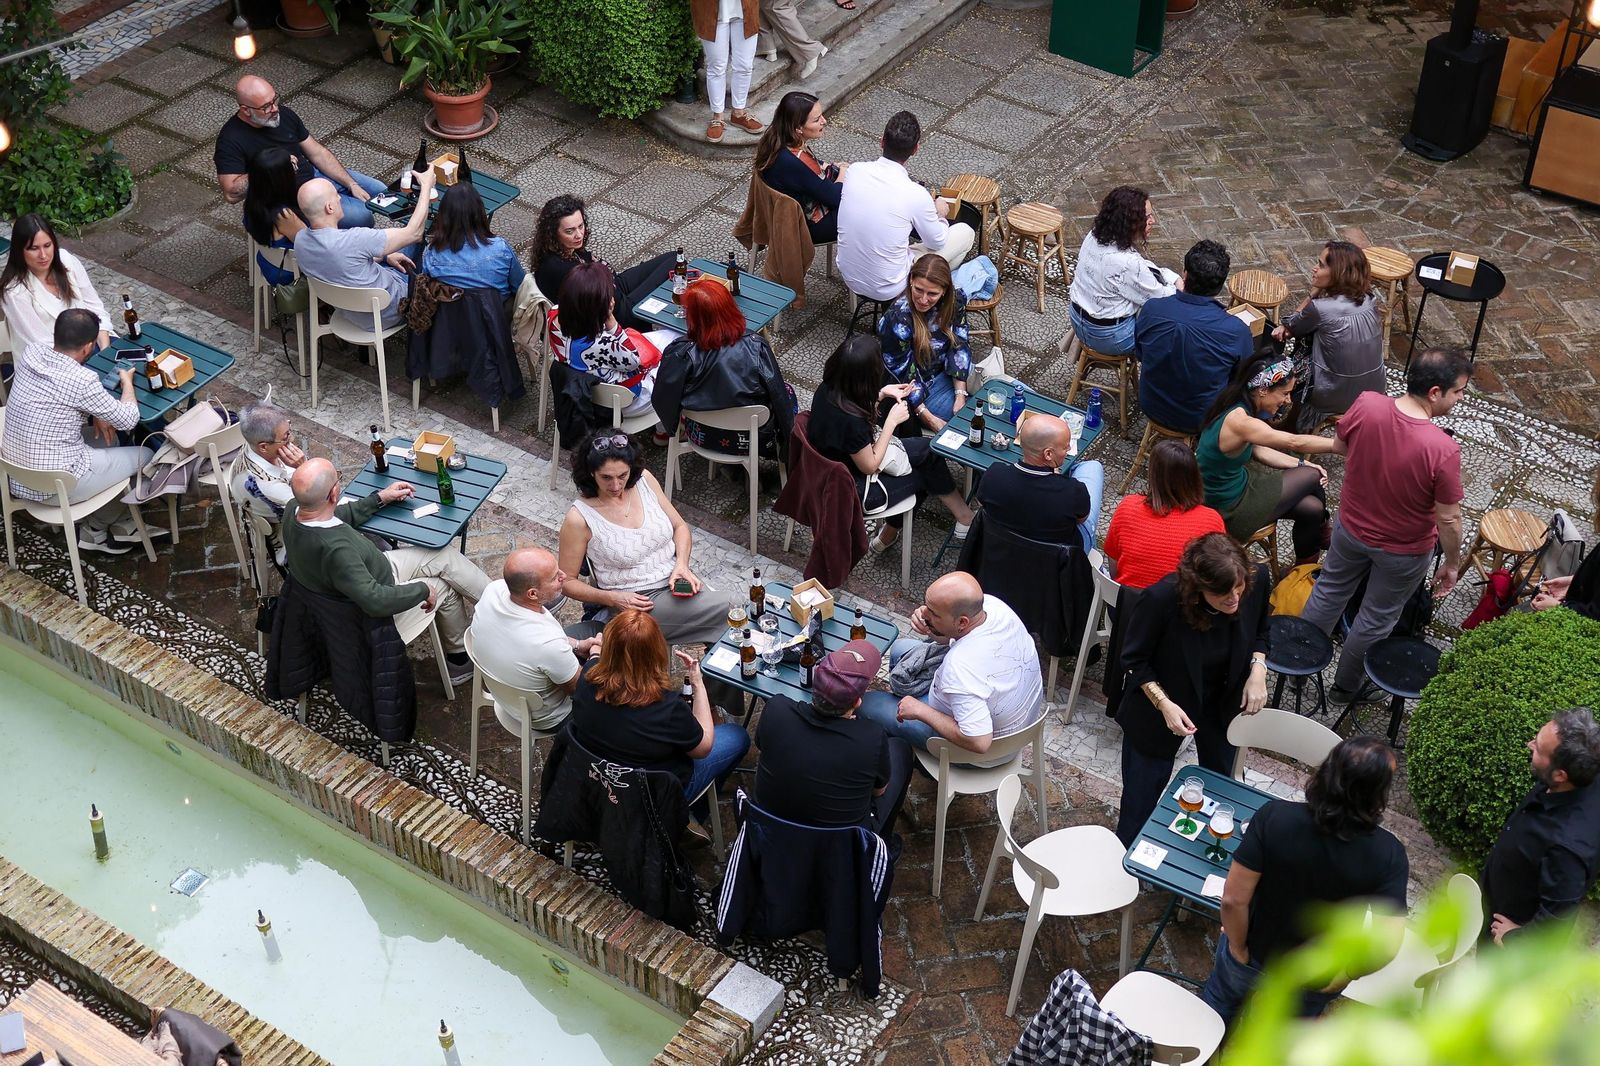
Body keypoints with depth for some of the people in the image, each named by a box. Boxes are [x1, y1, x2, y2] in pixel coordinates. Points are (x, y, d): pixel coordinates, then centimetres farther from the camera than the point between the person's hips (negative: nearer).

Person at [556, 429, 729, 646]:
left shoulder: (644, 480, -1)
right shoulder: (579, 518, -14)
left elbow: (680, 526, 12)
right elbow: (567, 581, -4)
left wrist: (682, 565, -7)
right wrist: (614, 599, -17)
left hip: (675, 583, 6)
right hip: (632, 603, -5)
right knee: (721, 612, -24)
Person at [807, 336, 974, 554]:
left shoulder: (827, 390, -14)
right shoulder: (851, 421, -37)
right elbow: (870, 466, -21)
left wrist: (881, 394, -2)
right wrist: (892, 421, -16)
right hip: (852, 490, -8)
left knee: (926, 449, 11)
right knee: (927, 471, 9)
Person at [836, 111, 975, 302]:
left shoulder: (854, 171, -11)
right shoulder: (915, 195, -24)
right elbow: (937, 242, -5)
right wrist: (939, 214, 16)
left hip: (849, 279, 5)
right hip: (887, 290, -5)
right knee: (965, 232, 10)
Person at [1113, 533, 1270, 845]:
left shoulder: (1257, 580, -25)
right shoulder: (1162, 598, -38)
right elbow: (1134, 660, -19)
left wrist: (1258, 670, -18)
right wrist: (1164, 704, -29)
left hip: (1222, 702, 4)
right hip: (1162, 698, -4)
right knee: (1143, 792, 9)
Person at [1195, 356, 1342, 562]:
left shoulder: (1238, 406, -4)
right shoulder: (1237, 421, -33)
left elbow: (1259, 451, 8)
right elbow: (1294, 442, -31)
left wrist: (1301, 465, 2)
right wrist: (1338, 444, -22)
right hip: (1228, 511, -8)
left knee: (1312, 508, 7)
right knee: (1314, 477, 5)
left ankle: (1305, 570, 31)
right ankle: (1322, 537, 35)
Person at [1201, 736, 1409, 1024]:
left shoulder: (1274, 816, -31)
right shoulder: (1388, 854, -29)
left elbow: (1234, 899, -27)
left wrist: (1238, 949, -8)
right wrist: (1344, 974, -13)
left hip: (1255, 957, 0)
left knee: (1220, 1001, 34)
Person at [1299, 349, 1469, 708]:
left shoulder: (1365, 405, -25)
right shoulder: (1442, 449, -36)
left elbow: (1342, 443, -2)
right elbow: (1448, 519, -23)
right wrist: (1452, 563, -6)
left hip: (1351, 526, 4)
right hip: (1404, 550, -4)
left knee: (1329, 591, 29)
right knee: (1377, 618, 22)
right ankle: (1346, 686, 43)